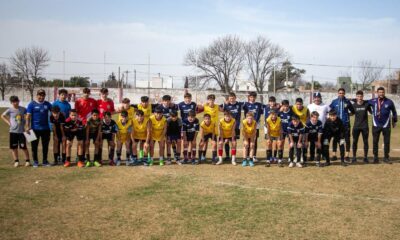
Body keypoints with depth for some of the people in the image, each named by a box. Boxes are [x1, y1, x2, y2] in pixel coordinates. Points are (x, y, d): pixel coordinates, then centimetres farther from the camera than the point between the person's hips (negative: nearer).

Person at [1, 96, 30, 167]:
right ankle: (16, 161, 18)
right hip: (13, 131, 1)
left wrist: (26, 123, 4)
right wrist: (8, 122, 1)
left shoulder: (23, 109, -1)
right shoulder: (10, 110, -3)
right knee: (13, 147, 6)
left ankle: (27, 161, 10)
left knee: (23, 147, -1)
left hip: (21, 131, -1)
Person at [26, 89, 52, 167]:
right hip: (35, 128, -3)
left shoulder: (47, 104, 7)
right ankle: (35, 161, 16)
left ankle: (45, 161, 20)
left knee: (45, 145, 9)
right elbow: (28, 116, -5)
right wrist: (27, 127, -12)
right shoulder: (32, 104, -3)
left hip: (46, 128, 3)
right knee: (34, 145, 5)